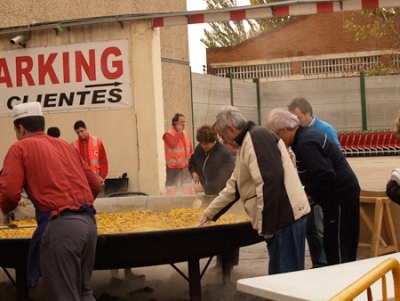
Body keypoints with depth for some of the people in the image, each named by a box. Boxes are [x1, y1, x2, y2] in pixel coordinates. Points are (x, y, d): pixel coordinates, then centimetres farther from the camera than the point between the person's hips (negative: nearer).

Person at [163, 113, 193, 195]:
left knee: (188, 189, 12)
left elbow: (190, 148, 17)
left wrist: (189, 158, 7)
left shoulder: (185, 133, 11)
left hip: (185, 167, 6)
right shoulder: (168, 134, -9)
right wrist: (179, 132, -17)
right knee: (171, 191, -5)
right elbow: (173, 144, -26)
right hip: (173, 167, -6)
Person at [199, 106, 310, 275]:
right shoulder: (245, 144, 21)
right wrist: (209, 213, 35)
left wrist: (267, 225, -20)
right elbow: (233, 187, 30)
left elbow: (270, 182, -23)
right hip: (283, 217, 10)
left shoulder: (258, 138, -12)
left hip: (286, 218, -10)